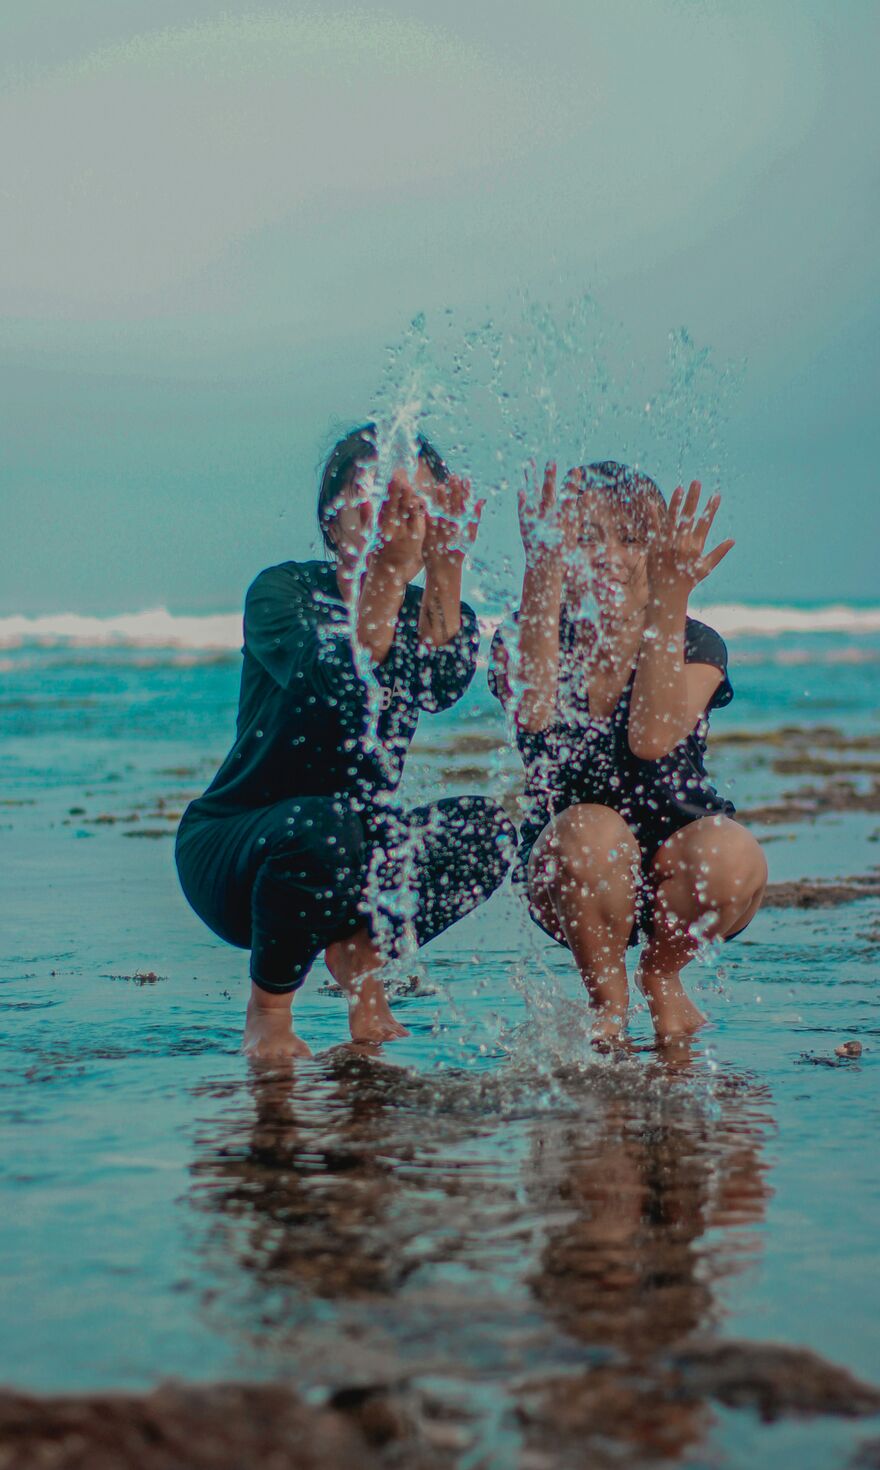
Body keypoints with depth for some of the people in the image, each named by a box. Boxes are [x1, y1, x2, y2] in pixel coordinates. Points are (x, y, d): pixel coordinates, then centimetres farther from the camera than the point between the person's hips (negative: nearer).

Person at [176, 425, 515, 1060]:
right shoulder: (283, 590, -13)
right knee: (326, 825, -38)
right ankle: (266, 1010, -12)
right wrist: (390, 570, -40)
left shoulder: (433, 611, 1)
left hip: (347, 862, 4)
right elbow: (343, 683, -33)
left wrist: (445, 567, -31)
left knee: (486, 828, -20)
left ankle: (360, 948, 5)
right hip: (227, 851, -4)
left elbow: (442, 685, -24)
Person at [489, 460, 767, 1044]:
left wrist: (668, 602, -33)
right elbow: (534, 715, -30)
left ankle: (662, 976, 1)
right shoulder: (523, 643, -4)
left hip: (674, 874, 1)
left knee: (731, 854, -33)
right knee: (589, 831, -35)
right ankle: (607, 996, -5)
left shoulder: (696, 646, -5)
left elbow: (652, 741, -27)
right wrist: (543, 576, -35)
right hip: (569, 882, -1)